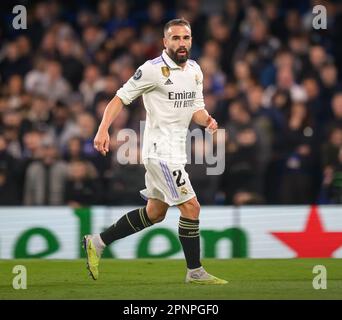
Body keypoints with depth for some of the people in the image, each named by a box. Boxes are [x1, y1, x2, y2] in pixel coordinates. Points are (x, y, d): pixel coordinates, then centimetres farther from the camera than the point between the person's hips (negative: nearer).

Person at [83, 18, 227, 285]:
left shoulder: (195, 70, 10)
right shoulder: (153, 70, -13)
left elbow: (196, 108, 16)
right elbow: (121, 98, -10)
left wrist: (207, 120, -7)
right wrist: (103, 130, -21)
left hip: (176, 151, 9)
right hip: (160, 150, -9)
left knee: (155, 213, 16)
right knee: (191, 207, -10)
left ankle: (97, 243, 26)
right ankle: (195, 272, 2)